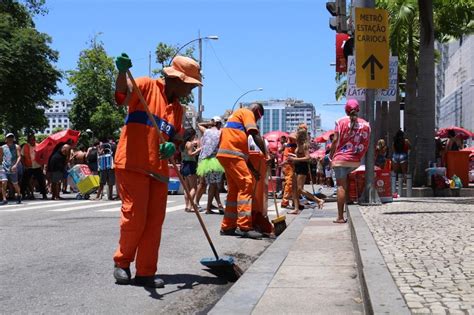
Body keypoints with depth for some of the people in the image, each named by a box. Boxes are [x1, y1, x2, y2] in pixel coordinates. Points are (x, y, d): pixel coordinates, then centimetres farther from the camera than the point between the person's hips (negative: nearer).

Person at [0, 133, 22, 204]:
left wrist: (16, 165, -25)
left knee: (15, 184, 9)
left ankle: (19, 195, 36)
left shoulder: (16, 147, 0)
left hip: (13, 169, -1)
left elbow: (19, 156, -10)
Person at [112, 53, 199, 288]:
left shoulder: (178, 108, 18)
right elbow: (123, 93, -21)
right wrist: (122, 72, -42)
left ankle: (145, 272, 12)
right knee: (135, 217, -6)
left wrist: (172, 147, -8)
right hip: (132, 165, -7)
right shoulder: (147, 86, -2)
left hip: (158, 170, 7)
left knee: (154, 222, 4)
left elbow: (176, 139, 16)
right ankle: (122, 262, 17)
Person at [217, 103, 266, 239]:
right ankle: (244, 227, -15)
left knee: (234, 190, 11)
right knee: (246, 186, -10)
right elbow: (256, 136, -14)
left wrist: (252, 169, 21)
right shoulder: (247, 113, 2)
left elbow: (242, 147, 26)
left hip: (227, 154, 10)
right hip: (232, 153, -10)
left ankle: (227, 227, 13)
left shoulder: (237, 114, 30)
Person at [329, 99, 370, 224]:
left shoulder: (341, 121, -3)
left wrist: (331, 155, 4)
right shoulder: (365, 124, 5)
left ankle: (340, 217, -5)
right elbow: (366, 144, 6)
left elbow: (335, 140, -6)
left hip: (340, 158, -3)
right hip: (356, 161, 3)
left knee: (341, 186, -2)